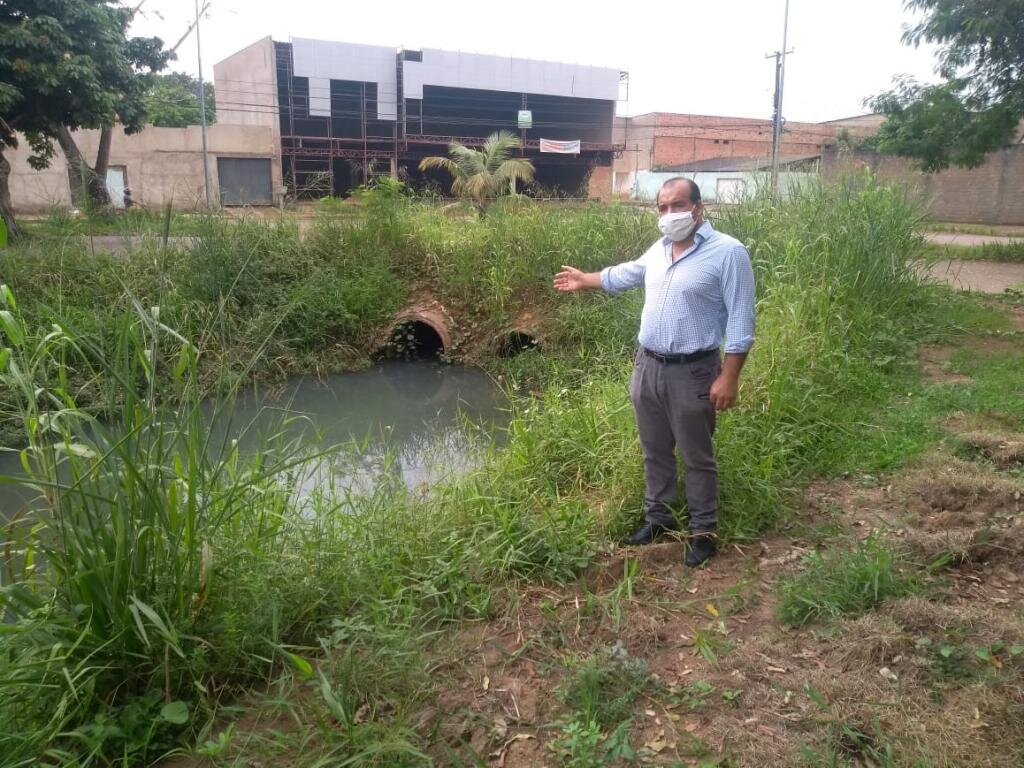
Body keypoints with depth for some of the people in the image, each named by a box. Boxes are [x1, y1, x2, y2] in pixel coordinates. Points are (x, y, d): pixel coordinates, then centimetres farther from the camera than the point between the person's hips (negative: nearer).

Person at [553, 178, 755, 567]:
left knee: (697, 458, 6)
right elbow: (628, 273, 29)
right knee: (655, 451, 18)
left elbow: (741, 321, -15)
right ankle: (659, 517, 34)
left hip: (692, 373, -7)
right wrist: (584, 280, 38)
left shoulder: (728, 252, -14)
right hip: (647, 366, 7)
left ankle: (703, 532, 21)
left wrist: (729, 378, -19)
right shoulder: (659, 249, 8)